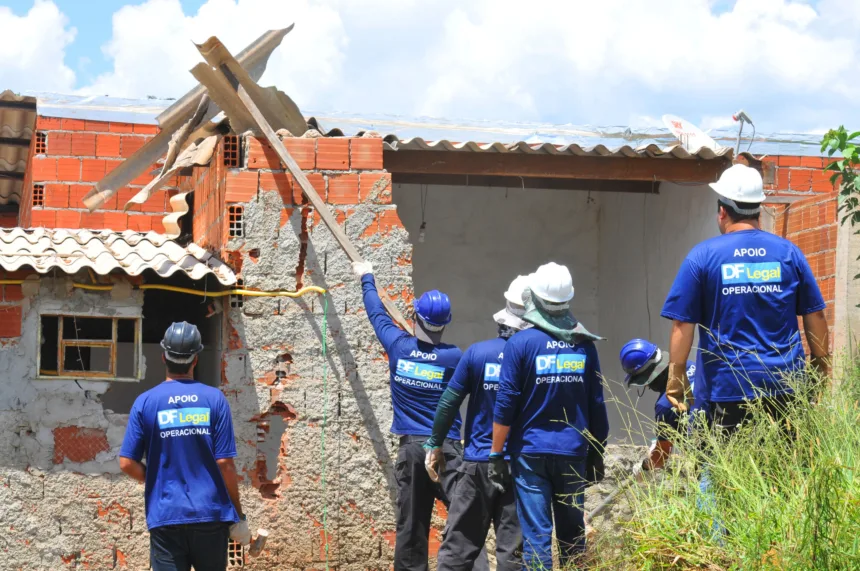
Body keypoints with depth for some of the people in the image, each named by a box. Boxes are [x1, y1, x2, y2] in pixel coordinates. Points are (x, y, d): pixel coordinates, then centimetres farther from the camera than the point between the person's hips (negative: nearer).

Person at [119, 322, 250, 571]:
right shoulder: (214, 399, -2)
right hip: (210, 514, 1)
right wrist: (238, 516, 4)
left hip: (166, 516, -1)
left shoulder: (146, 402, -1)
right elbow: (225, 463, -5)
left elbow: (127, 463, -2)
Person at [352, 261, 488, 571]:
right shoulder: (453, 357, -5)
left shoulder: (398, 346, 1)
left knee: (410, 525, 7)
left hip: (410, 448, 3)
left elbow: (376, 313, 18)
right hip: (446, 448, -3)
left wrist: (367, 278, 35)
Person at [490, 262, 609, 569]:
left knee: (536, 536, -3)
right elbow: (597, 406, 6)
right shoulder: (584, 344, 3)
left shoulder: (521, 343, -7)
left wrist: (496, 455, -2)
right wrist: (597, 454, 15)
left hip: (531, 452, -3)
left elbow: (505, 405, -8)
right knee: (572, 535, 12)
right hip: (574, 452, 3)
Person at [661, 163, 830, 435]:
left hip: (730, 386, -2)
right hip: (786, 385, 2)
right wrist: (821, 369, 19)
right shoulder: (789, 252, 4)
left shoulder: (702, 256, -3)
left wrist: (676, 377, 3)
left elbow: (682, 323, -5)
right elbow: (816, 315, 8)